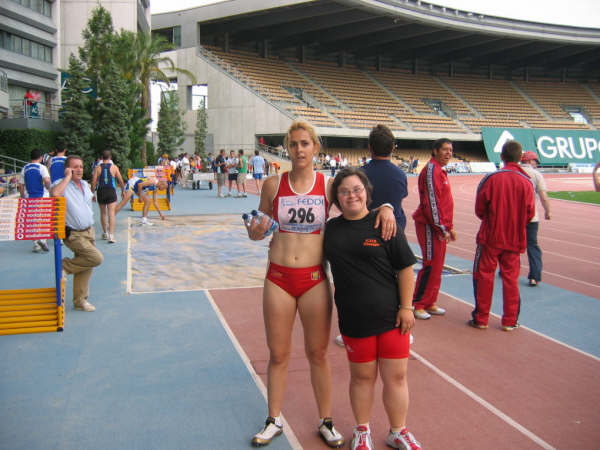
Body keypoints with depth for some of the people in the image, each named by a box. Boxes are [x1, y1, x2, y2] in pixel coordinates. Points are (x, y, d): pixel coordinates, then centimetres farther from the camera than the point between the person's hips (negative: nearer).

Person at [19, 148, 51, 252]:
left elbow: (21, 186, 9)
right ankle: (42, 239, -12)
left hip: (29, 199, 3)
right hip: (42, 197, -3)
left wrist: (23, 198, 16)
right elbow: (46, 180, -21)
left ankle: (36, 245, 7)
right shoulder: (42, 167, -5)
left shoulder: (24, 168, 8)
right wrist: (48, 188, -2)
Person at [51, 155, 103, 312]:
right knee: (96, 258, -19)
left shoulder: (85, 184, 12)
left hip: (89, 231, 8)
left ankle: (80, 300, 21)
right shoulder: (62, 184, -12)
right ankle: (66, 266, 3)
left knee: (86, 266, 10)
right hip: (74, 234, -8)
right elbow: (55, 193, -35)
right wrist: (68, 177, -23)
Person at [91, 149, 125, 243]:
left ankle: (105, 233, 30)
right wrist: (122, 191, 16)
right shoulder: (114, 167, -1)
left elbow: (93, 182, -3)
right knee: (111, 213, -6)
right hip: (111, 191, -2)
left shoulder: (98, 168, 0)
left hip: (101, 192, 2)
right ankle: (111, 235, -17)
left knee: (103, 213, 17)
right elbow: (121, 181, 1)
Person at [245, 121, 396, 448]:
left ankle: (326, 422, 29)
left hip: (315, 279, 0)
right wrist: (255, 231, -14)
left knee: (318, 353, 11)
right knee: (278, 355, 11)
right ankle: (274, 421, 30)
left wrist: (385, 207, -13)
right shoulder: (273, 184, -1)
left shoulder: (328, 185, -3)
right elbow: (258, 231, 9)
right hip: (278, 277, 1)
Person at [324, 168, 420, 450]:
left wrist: (406, 307, -7)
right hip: (354, 318, 2)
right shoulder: (331, 229, 3)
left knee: (396, 377, 9)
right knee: (362, 377, 14)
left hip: (391, 316, -1)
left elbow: (406, 268, -4)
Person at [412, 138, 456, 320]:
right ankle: (418, 305, 5)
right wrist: (442, 228, -18)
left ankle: (430, 304, 23)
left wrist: (449, 227, 18)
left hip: (440, 227, 10)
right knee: (431, 266, -5)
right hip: (430, 227, -10)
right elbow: (430, 202, -20)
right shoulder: (431, 170, -14)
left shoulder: (439, 170, 17)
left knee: (437, 267, 14)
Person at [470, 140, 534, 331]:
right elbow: (530, 214, 0)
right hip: (515, 239, 3)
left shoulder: (492, 178, -10)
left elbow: (479, 209, -6)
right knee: (510, 278, 11)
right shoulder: (527, 182, -3)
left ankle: (481, 319, 13)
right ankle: (510, 321, 16)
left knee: (484, 276, 7)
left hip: (490, 237, -2)